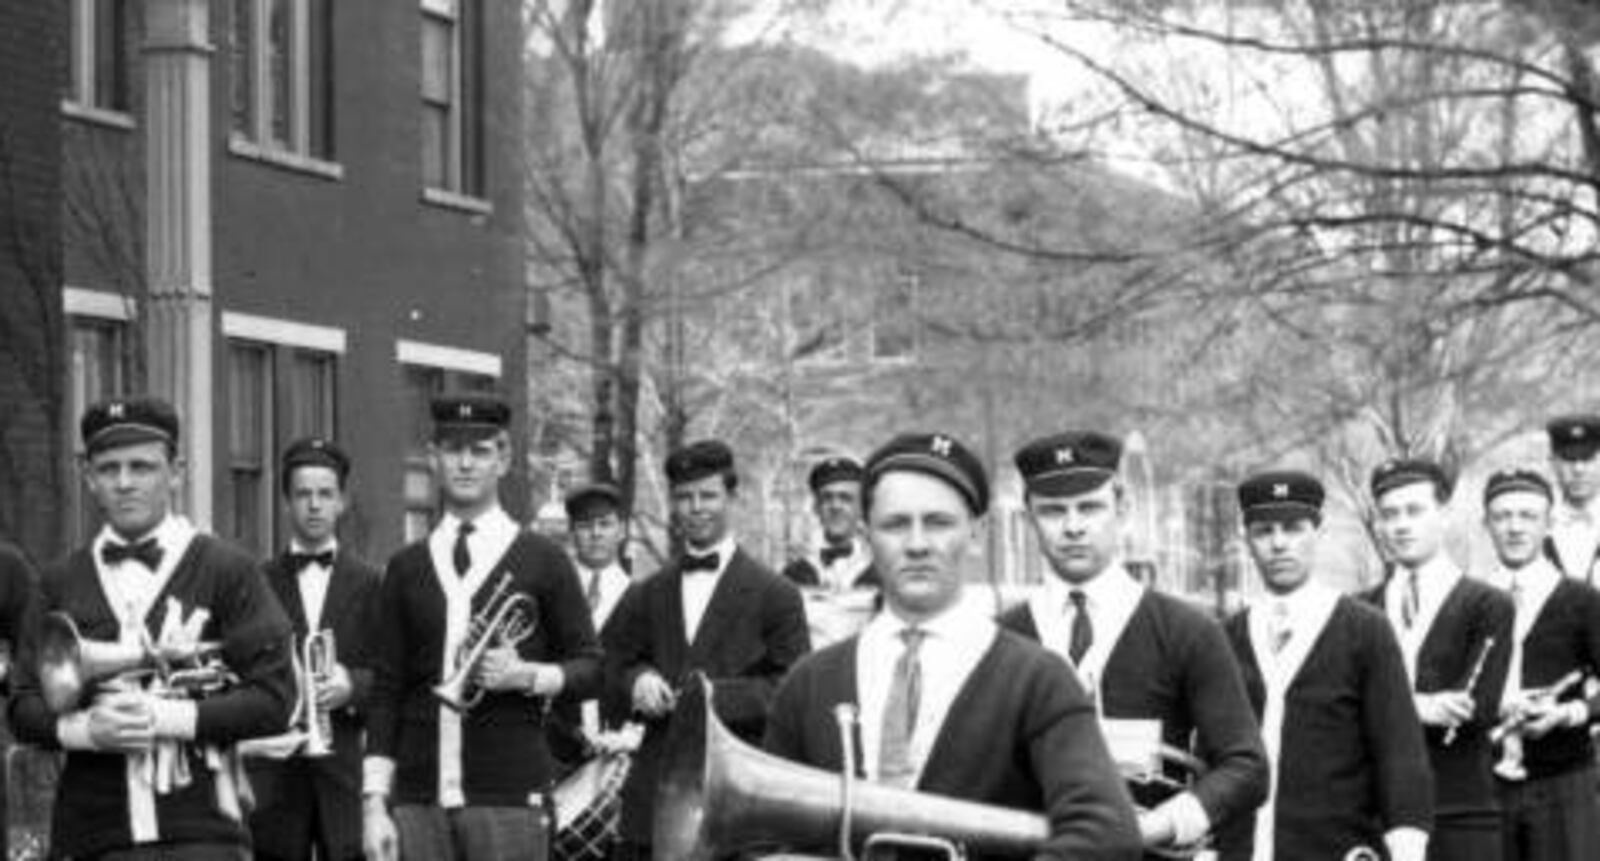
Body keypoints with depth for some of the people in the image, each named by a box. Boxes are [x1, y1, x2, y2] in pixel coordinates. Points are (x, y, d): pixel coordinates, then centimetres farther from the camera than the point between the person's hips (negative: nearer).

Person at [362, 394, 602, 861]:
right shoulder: (406, 568, 11)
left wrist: (528, 675, -13)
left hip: (509, 797, -2)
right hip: (418, 800, 2)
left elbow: (590, 668, 7)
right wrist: (374, 803, 1)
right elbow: (385, 692, 9)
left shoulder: (542, 561, 5)